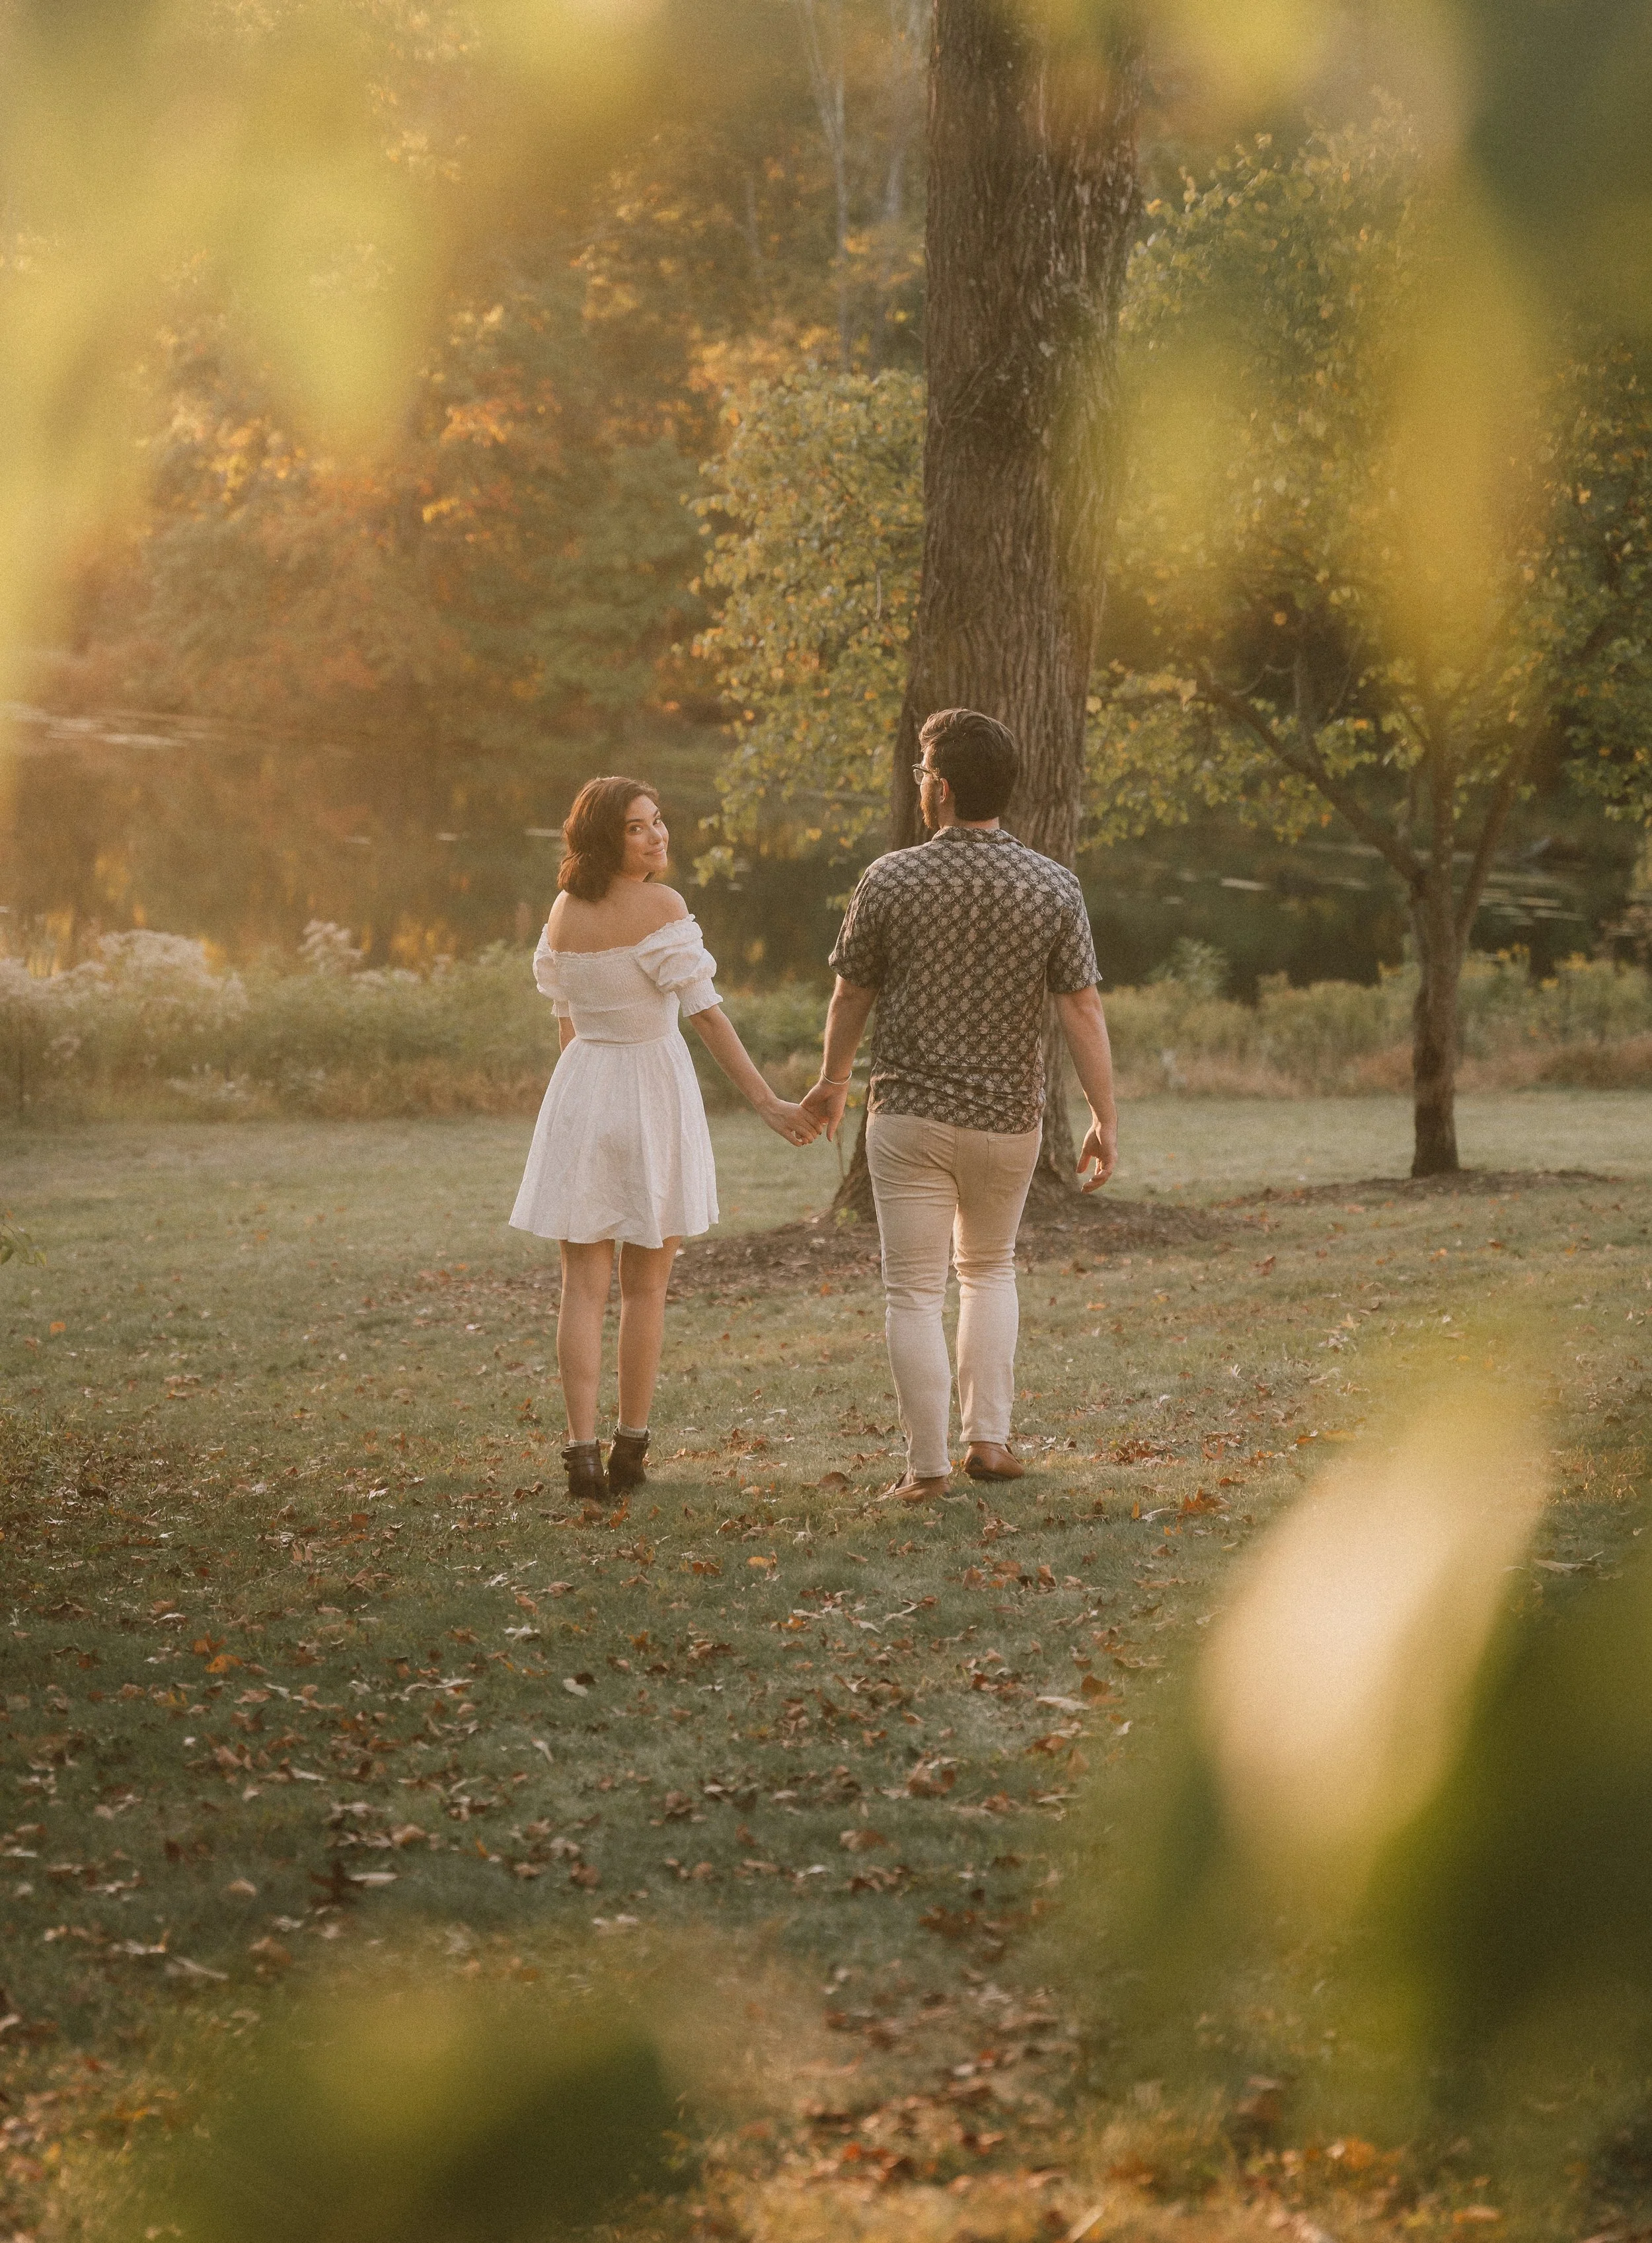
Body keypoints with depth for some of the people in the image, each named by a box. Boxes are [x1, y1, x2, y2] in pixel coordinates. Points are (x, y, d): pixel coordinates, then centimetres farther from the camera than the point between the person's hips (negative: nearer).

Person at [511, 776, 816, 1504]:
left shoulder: (564, 912, 3)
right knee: (644, 1288, 9)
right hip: (653, 1092, -3)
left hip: (581, 1092, 3)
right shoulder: (661, 906, -13)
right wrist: (766, 1100, -18)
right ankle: (630, 1448, 15)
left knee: (584, 1286, 2)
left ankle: (582, 1449, -9)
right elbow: (706, 1012, -18)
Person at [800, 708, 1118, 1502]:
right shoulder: (1054, 888, -5)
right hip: (1008, 1114, 2)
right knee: (990, 1267, 22)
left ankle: (927, 1465, 1)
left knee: (915, 1291, 4)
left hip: (910, 1111, -2)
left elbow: (851, 995, 2)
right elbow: (1082, 1008, -8)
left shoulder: (890, 880, -9)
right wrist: (1104, 1119, -3)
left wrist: (832, 1083, 18)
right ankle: (990, 1437, 12)